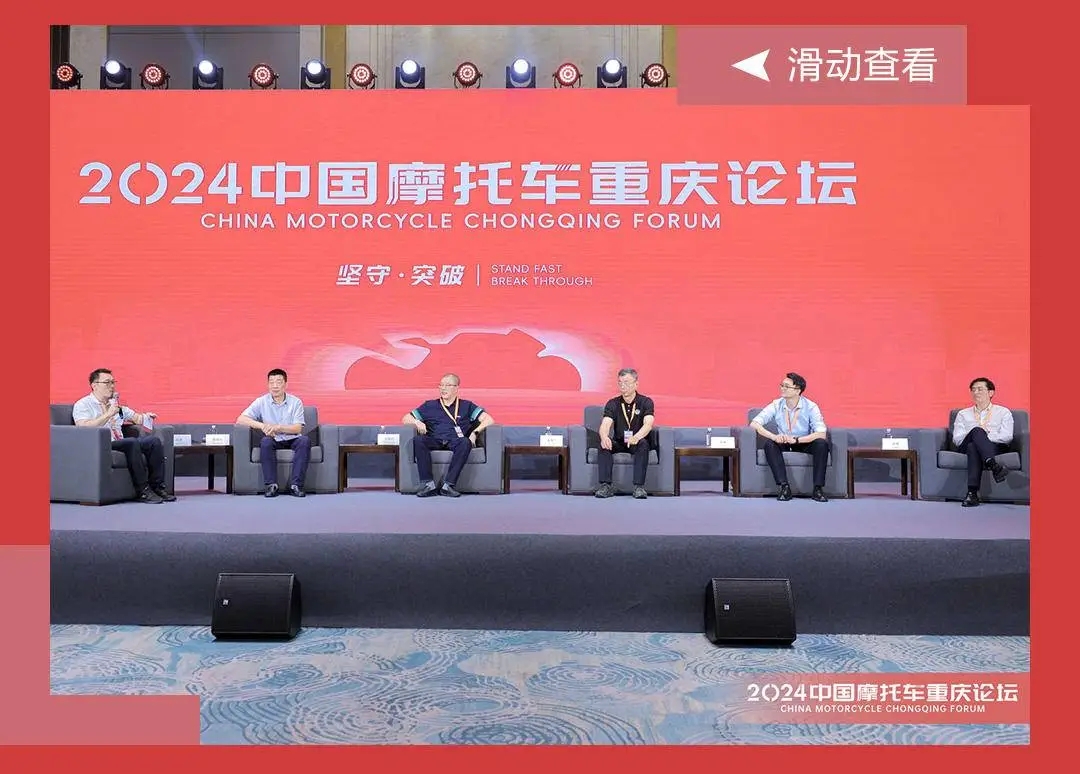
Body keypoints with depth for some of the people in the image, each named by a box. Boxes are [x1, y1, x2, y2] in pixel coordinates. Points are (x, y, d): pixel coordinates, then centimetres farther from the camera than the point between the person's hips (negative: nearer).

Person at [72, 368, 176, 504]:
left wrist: (146, 417, 4)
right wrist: (108, 414, -17)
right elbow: (84, 427, -16)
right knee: (132, 443, -34)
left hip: (120, 443, 7)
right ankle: (142, 491, -31)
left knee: (154, 440, -15)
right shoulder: (82, 405, 2)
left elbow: (136, 417, 28)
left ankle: (157, 486, -15)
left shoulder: (115, 403, 23)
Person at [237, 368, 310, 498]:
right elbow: (240, 419, -8)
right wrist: (262, 426, -22)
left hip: (292, 440, 0)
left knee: (305, 440, -31)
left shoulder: (296, 402, 1)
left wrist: (277, 427, -22)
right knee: (265, 441, -33)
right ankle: (271, 485, -29)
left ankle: (296, 485, -31)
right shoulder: (261, 402, 2)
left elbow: (298, 428, -6)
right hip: (273, 441, 0)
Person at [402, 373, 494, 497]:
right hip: (435, 441, 1)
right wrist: (417, 422, 2)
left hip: (455, 441, -1)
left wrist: (475, 432, -5)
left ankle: (448, 484, -36)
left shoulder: (466, 406, 20)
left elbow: (489, 420, 11)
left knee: (465, 443, -37)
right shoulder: (430, 405, 24)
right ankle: (428, 483, -33)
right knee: (418, 440, -32)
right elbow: (405, 419, 24)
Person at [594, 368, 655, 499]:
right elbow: (605, 424, -15)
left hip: (637, 443, -2)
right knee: (604, 443, -28)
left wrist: (636, 437, -46)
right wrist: (604, 437, -41)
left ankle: (639, 486, -36)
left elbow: (648, 424, -23)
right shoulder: (612, 404, 0)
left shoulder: (645, 402, -5)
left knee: (643, 443, -35)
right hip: (619, 443, 2)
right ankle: (606, 485, -31)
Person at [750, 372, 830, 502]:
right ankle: (784, 487, -31)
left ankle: (818, 489, -25)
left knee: (822, 444, -30)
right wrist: (773, 436, -36)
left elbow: (821, 433, -25)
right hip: (783, 444, 1)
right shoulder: (776, 405, -9)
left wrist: (796, 440, -37)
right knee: (769, 444, -29)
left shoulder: (810, 407, -14)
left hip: (805, 444, -1)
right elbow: (754, 423, -18)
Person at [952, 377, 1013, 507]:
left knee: (973, 447, -38)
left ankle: (972, 493, -52)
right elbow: (957, 439, 8)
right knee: (976, 430, -35)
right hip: (967, 447, 1)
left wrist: (984, 436, -14)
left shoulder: (1003, 412, 20)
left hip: (995, 447, -1)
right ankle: (994, 466, -54)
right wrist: (980, 434, -9)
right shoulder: (963, 414, 25)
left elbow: (1007, 437, 1)